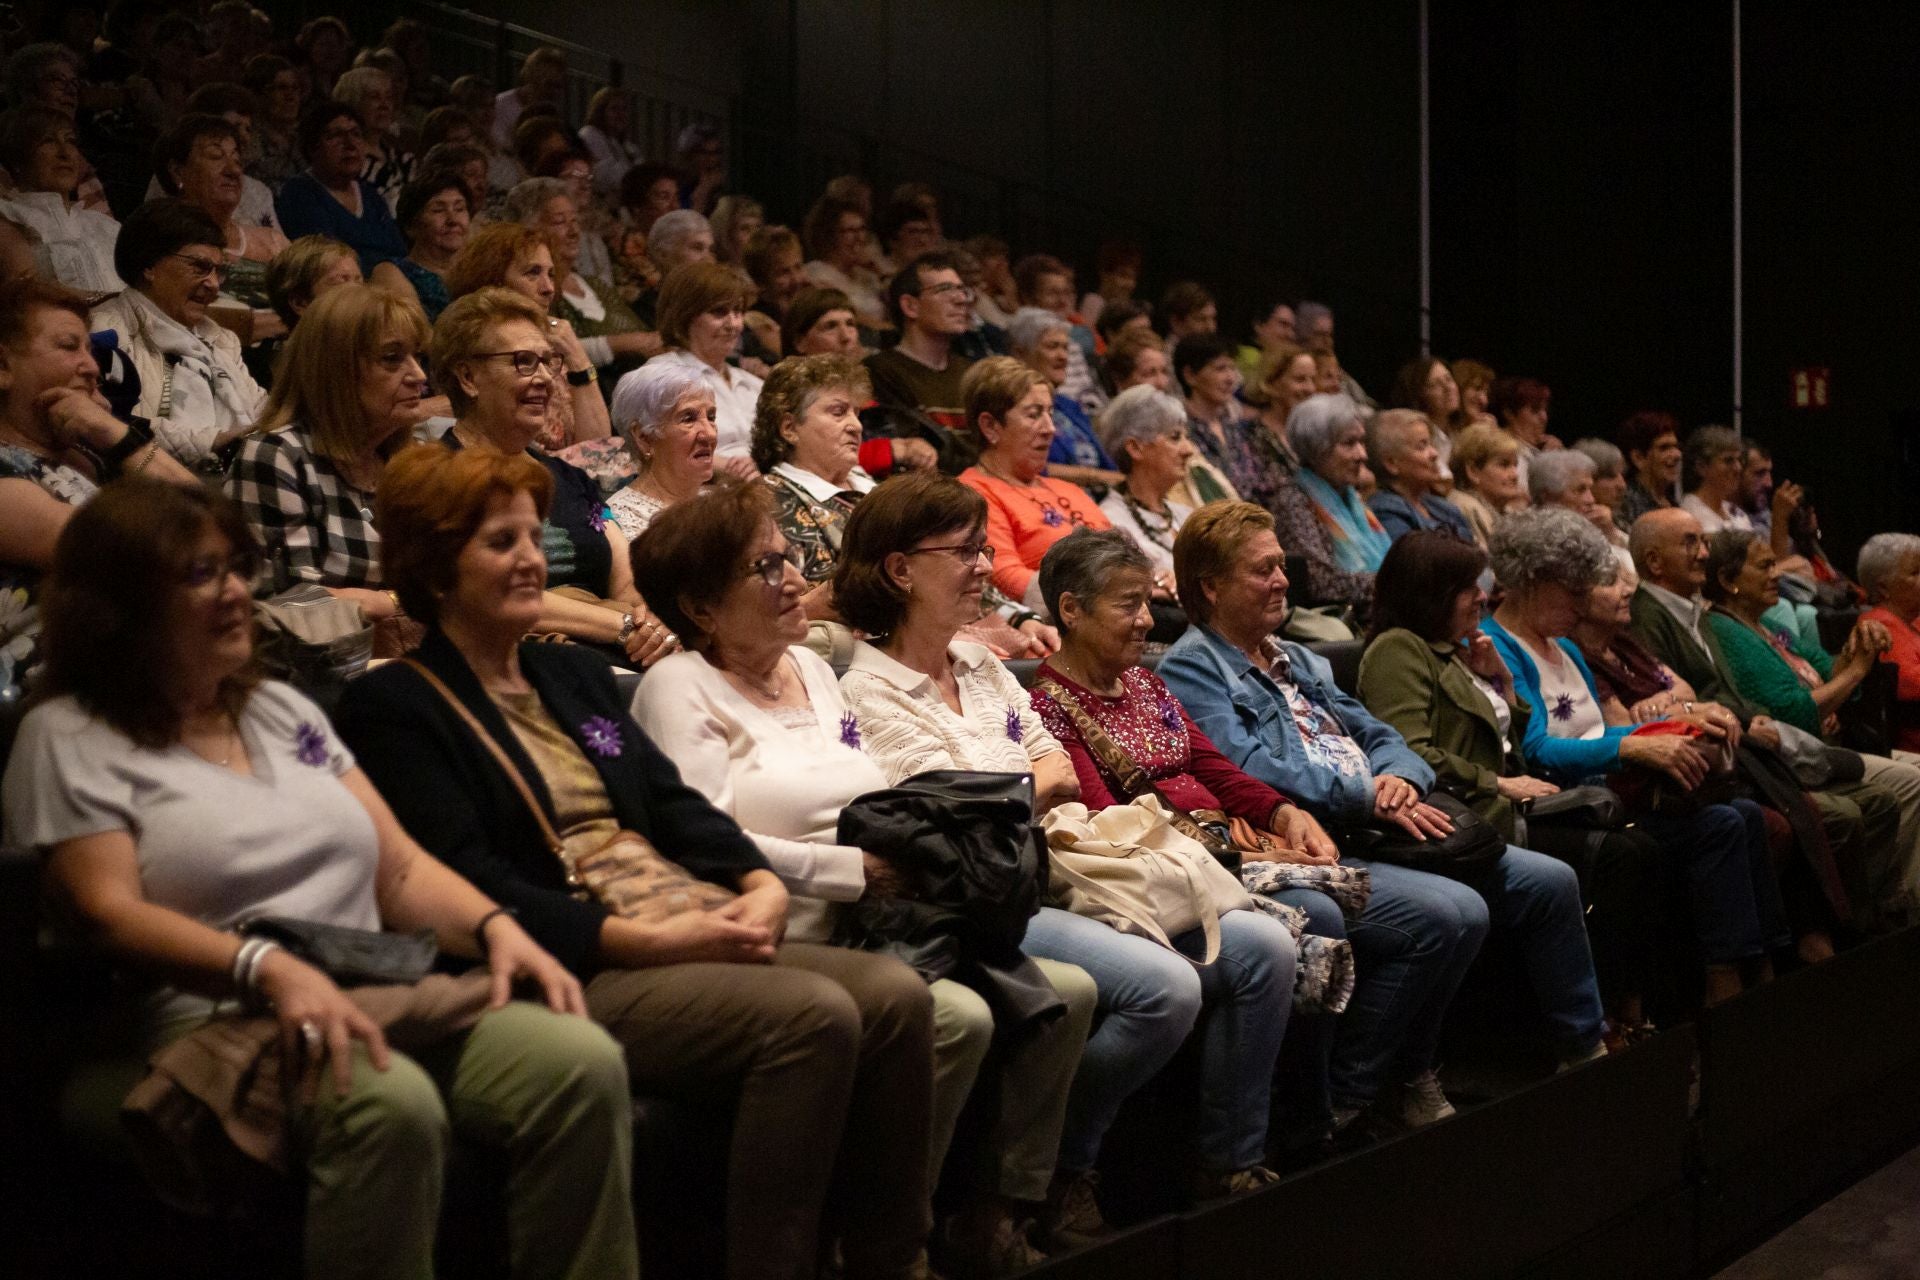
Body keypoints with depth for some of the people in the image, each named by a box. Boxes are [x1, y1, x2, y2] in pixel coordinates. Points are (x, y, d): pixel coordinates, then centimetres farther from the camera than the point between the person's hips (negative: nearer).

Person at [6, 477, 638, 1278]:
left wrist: (495, 926, -2)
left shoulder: (281, 709, 23)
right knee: (393, 1106, -39)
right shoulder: (68, 737, 5)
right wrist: (269, 969, -26)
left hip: (383, 995, 6)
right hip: (214, 1018, -6)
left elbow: (400, 869, 19)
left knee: (584, 1063, -24)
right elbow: (110, 913, -9)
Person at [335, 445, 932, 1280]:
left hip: (698, 936, 8)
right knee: (812, 1014, -28)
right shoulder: (394, 707, 0)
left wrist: (759, 882, -5)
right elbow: (467, 881, -11)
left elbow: (673, 802, 16)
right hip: (573, 973, -7)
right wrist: (643, 937, -19)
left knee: (895, 995, -16)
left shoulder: (575, 673, 25)